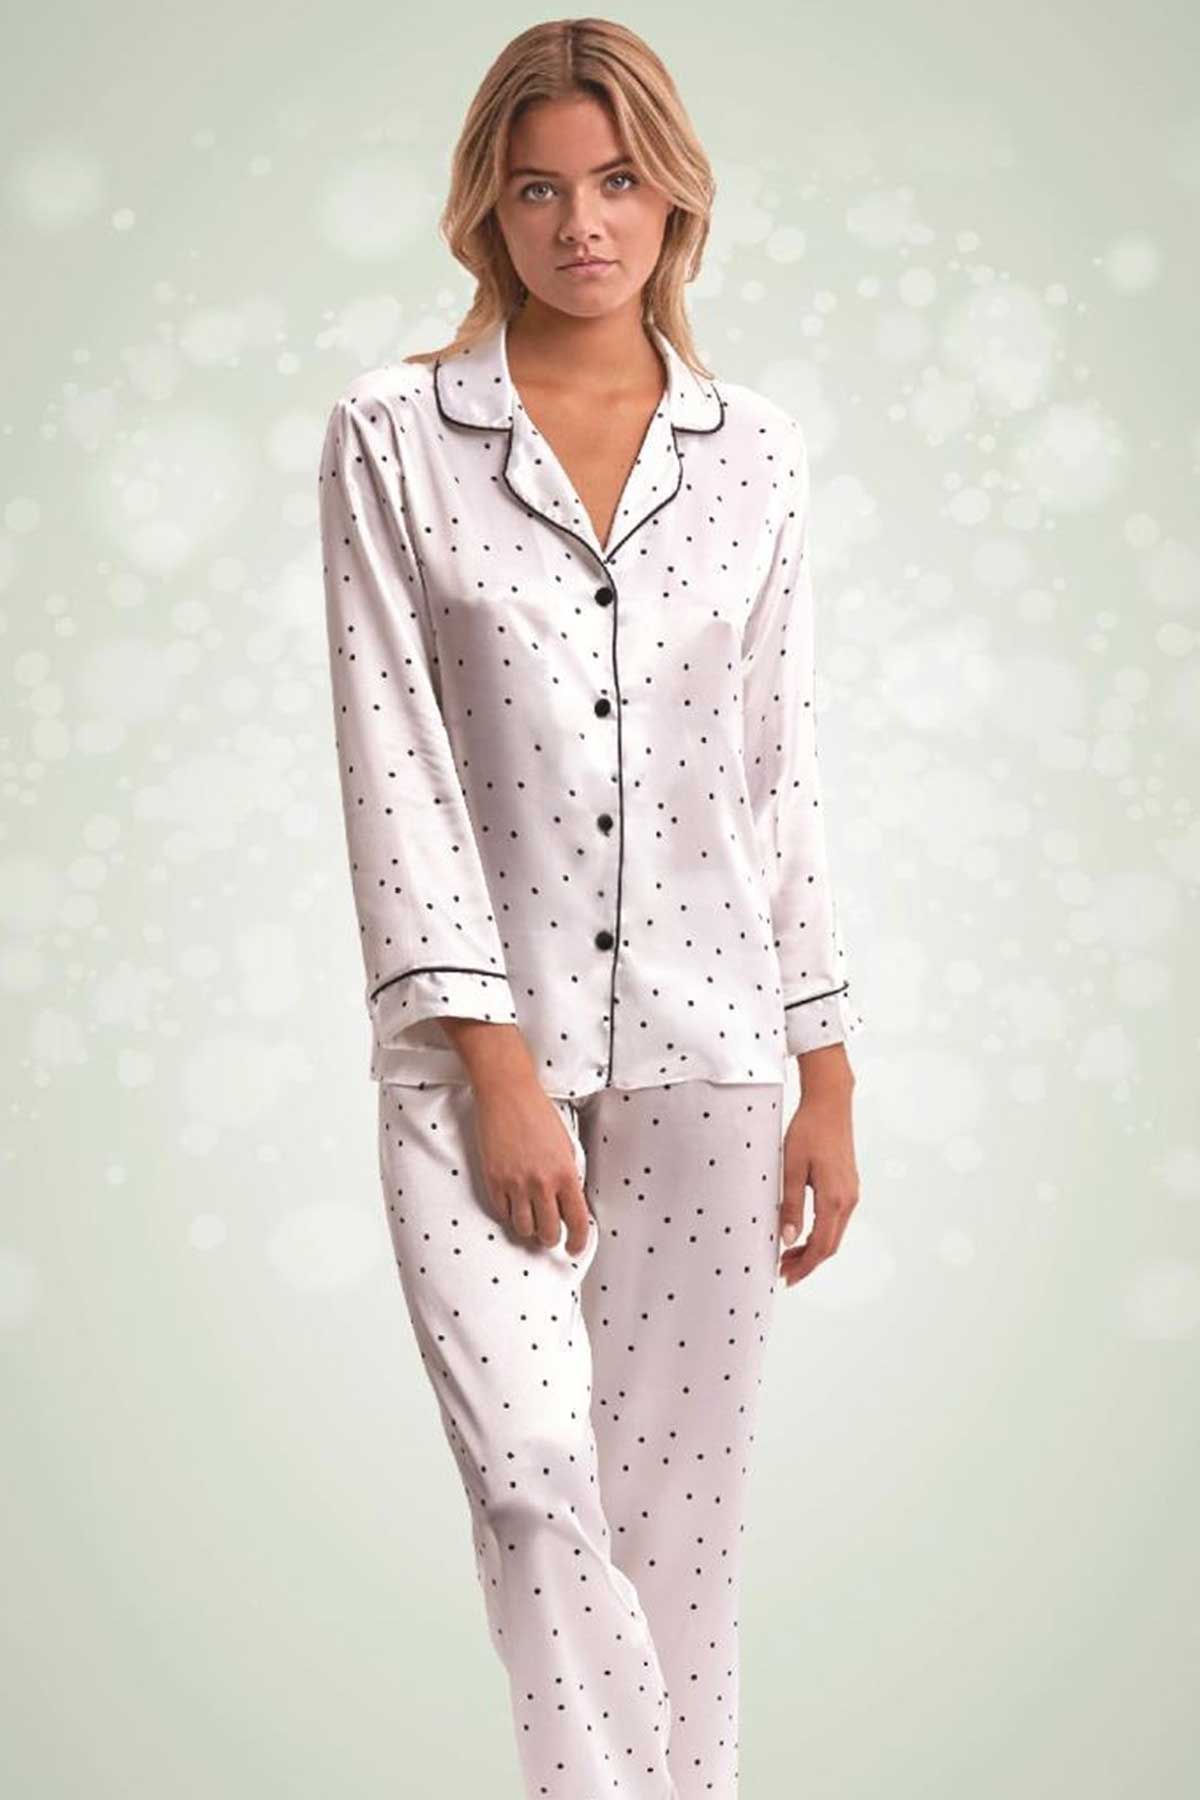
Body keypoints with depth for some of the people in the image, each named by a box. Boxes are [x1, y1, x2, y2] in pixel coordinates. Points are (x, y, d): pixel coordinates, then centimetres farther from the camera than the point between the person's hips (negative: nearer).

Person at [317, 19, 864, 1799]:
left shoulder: (754, 451, 8)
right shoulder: (391, 437, 0)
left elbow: (784, 774, 9)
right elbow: (394, 762, -5)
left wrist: (829, 1082, 7)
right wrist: (497, 1061, -12)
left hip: (706, 1049, 2)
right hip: (482, 1048, -2)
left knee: (681, 1518, 6)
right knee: (536, 1478, -15)